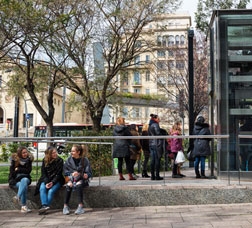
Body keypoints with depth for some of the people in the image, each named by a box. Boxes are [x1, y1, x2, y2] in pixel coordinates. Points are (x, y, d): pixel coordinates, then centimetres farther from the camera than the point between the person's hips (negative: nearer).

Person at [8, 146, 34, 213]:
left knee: (24, 181, -35)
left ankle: (18, 197, -51)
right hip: (15, 180, -2)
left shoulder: (29, 159, 4)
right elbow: (12, 172, -4)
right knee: (24, 186, -33)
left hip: (25, 178, 2)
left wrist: (18, 169, -9)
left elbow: (28, 170, -6)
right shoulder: (14, 159, -1)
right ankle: (23, 206, -41)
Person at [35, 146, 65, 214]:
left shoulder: (60, 160, -4)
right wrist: (46, 182, -15)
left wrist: (52, 182, -20)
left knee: (51, 191, -29)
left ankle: (44, 206, -30)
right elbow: (43, 173, 1)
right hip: (46, 180, 3)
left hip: (56, 180, -3)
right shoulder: (44, 161, 4)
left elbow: (59, 174, -7)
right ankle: (44, 205, -36)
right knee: (42, 188, -27)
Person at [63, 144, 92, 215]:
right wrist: (71, 174, -13)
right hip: (71, 178, 2)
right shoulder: (69, 160, 5)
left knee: (78, 185, -35)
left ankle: (81, 206, -36)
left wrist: (86, 175, -23)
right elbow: (65, 170, 5)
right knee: (69, 185, -31)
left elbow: (89, 173, 0)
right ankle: (65, 206, -27)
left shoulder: (85, 160, -2)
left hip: (82, 179, -2)